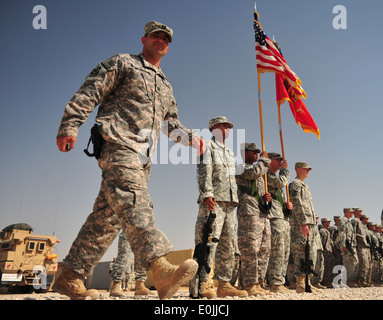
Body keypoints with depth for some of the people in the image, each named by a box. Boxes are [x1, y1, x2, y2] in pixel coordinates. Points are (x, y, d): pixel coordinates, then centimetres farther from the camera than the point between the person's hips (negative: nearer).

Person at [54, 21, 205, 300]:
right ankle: (160, 268, -41)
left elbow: (172, 124, 32)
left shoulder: (166, 86, 32)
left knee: (109, 215, 2)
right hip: (118, 144, -7)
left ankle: (70, 276, 9)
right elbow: (89, 93, 1)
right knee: (134, 201, -26)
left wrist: (191, 137, 12)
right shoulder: (122, 63, 12)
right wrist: (69, 127, -12)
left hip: (142, 157, 7)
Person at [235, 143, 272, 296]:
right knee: (250, 249, -13)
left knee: (264, 250, 7)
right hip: (249, 212, -9)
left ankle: (258, 284, 12)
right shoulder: (240, 167, 2)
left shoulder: (260, 175, 30)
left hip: (263, 214, 9)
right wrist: (264, 159, 1)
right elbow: (255, 172, -17)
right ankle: (249, 285, -8)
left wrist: (265, 198, 9)